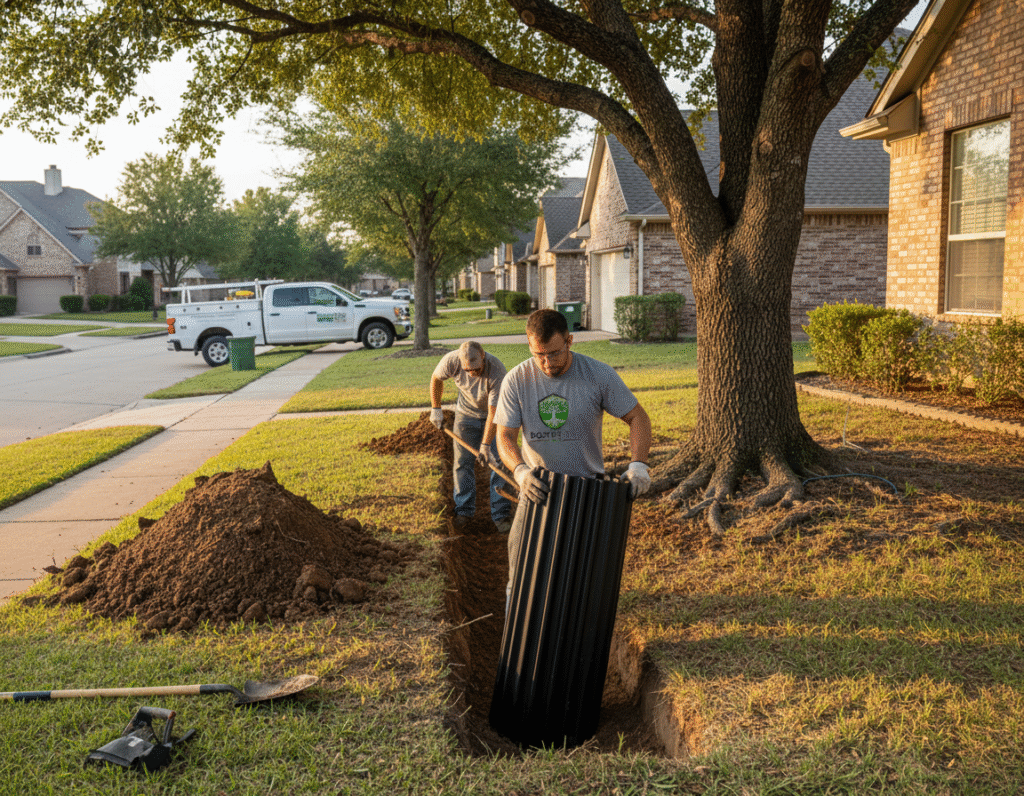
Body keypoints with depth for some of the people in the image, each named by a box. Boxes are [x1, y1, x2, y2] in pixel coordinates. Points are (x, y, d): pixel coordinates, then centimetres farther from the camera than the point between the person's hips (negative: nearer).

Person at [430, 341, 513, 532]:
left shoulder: (497, 371, -36)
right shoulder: (451, 360, -28)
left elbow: (493, 413, -32)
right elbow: (436, 379, -3)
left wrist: (486, 445, -32)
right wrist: (436, 409, -1)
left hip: (495, 415, -3)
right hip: (466, 414, 3)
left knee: (498, 463, -8)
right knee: (463, 462, 3)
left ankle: (501, 514, 0)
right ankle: (464, 509, 17)